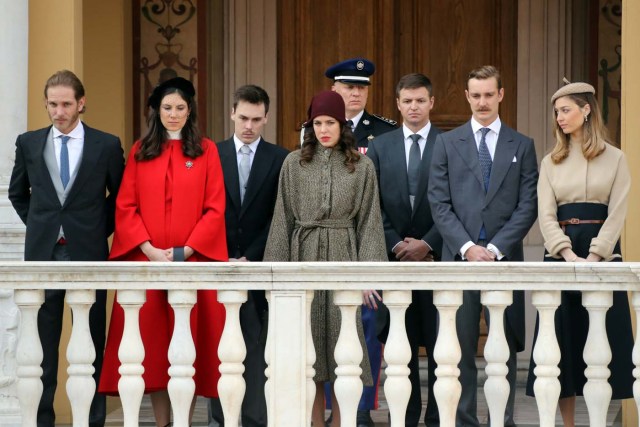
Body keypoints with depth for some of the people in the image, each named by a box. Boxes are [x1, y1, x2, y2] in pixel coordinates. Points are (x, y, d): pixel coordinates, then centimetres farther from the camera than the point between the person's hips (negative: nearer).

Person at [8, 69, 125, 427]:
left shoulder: (107, 145, 0)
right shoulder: (29, 143, 6)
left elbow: (121, 195, 11)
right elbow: (18, 193, 19)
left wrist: (100, 229, 5)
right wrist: (41, 226, 11)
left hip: (88, 253, -2)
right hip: (42, 254, 2)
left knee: (91, 342, 3)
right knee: (42, 343, 6)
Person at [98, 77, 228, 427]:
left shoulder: (206, 151, 5)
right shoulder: (140, 151, 9)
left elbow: (215, 209, -1)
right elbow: (125, 206, 4)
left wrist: (187, 250, -12)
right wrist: (149, 249, -10)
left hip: (192, 261, -1)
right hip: (146, 260, 2)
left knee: (188, 341, -1)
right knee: (151, 341, 1)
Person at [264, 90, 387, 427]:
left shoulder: (362, 166, 3)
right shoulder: (294, 163, 4)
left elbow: (369, 222, 2)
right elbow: (283, 219, 5)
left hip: (342, 258, -1)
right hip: (303, 258, 1)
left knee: (341, 342, 0)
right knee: (309, 343, 3)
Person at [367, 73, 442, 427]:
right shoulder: (379, 146, 9)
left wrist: (427, 244, -10)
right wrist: (396, 243, -6)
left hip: (437, 255, -2)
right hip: (394, 254, 2)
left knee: (439, 341, 1)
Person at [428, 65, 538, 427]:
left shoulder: (522, 146, 8)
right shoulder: (447, 143, 8)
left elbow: (528, 205, 1)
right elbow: (440, 203, 1)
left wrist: (495, 249, -9)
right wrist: (467, 247, -10)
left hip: (505, 259, 0)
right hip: (459, 258, 0)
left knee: (505, 348, 3)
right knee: (461, 348, 1)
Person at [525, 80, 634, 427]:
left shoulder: (615, 159, 4)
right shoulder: (551, 162, 10)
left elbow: (616, 214, -4)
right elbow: (546, 215, 1)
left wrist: (593, 258, -16)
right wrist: (569, 255, -15)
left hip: (602, 254, -2)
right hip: (560, 254, 2)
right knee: (561, 338, 0)